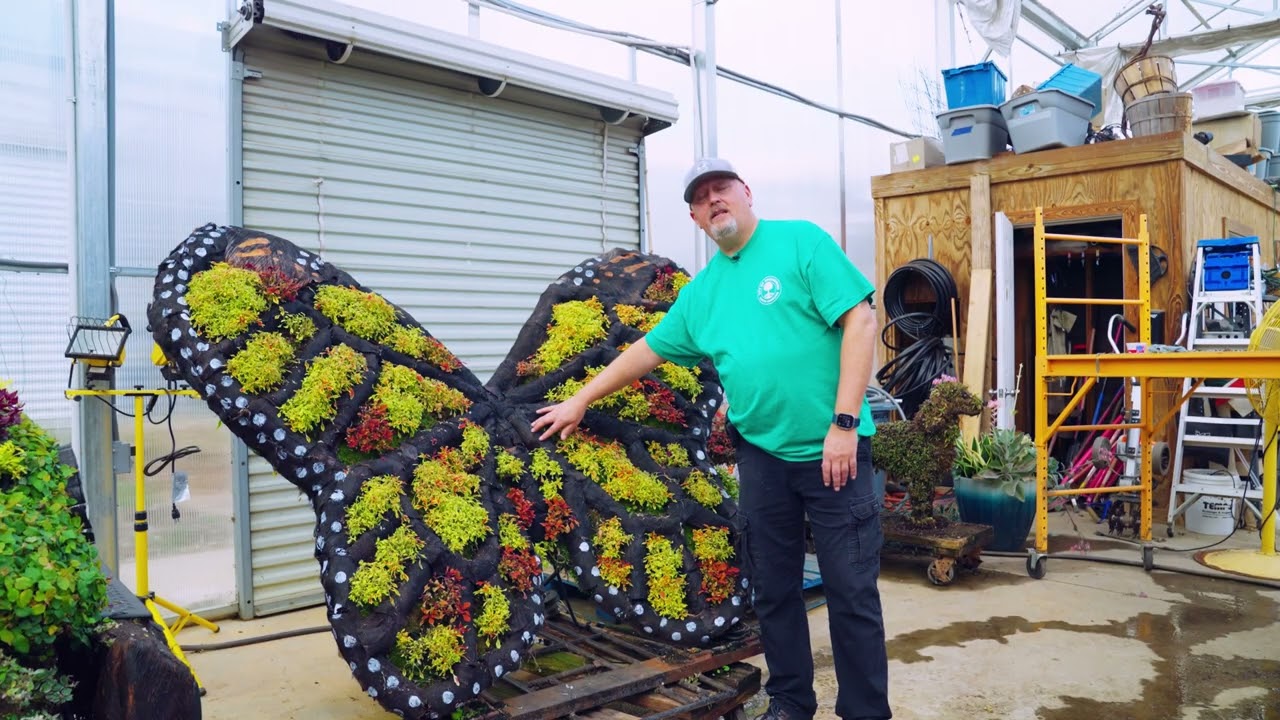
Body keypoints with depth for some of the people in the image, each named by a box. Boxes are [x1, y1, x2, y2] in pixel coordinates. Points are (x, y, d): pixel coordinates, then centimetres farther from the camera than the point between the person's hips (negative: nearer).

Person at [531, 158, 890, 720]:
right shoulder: (701, 291, 11)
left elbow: (860, 320, -12)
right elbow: (646, 350, 20)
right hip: (761, 452, 5)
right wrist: (579, 401, 23)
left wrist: (844, 423, -17)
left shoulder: (801, 241, -5)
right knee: (773, 590, 14)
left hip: (831, 450, -5)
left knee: (852, 593, 3)